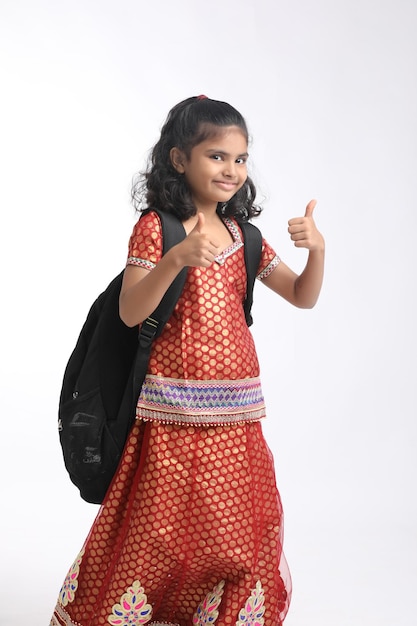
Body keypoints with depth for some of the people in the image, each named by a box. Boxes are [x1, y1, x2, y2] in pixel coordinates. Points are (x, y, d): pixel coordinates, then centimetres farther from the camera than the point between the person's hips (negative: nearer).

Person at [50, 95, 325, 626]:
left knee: (235, 533, 10)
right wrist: (176, 259, -28)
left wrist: (316, 250, -6)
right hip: (173, 413, -5)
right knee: (161, 532, 0)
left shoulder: (243, 236, 11)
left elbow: (303, 297, 13)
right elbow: (129, 313, -14)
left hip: (236, 415, 5)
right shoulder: (156, 228, -4)